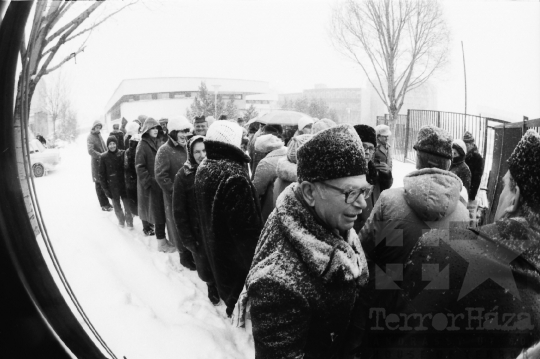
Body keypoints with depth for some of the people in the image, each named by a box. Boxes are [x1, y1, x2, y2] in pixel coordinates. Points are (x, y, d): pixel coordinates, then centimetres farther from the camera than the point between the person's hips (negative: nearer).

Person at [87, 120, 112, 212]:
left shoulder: (99, 136, 17)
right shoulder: (90, 137, -6)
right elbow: (90, 151, -19)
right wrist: (101, 156, -28)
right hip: (97, 163, -7)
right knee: (99, 184, -2)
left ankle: (106, 202, 19)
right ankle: (104, 204, 3)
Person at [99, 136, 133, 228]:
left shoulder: (123, 154, -6)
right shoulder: (104, 157, -6)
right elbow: (102, 174, -2)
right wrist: (105, 188, -4)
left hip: (124, 184, 0)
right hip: (112, 186, 0)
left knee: (127, 204, 3)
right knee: (116, 205, 14)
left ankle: (129, 221, 23)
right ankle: (121, 220, 36)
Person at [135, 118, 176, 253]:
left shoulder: (157, 143, 12)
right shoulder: (142, 145, -9)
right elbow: (140, 168, -13)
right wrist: (150, 182, -18)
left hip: (160, 184, 6)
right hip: (151, 187, -6)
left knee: (162, 213, 9)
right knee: (158, 214, -2)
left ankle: (162, 239, 19)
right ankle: (162, 243, 6)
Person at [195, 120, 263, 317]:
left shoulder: (202, 169, 1)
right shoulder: (234, 176, -29)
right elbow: (248, 225, -28)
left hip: (214, 247, 9)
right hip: (237, 256, -9)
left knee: (228, 288, 25)